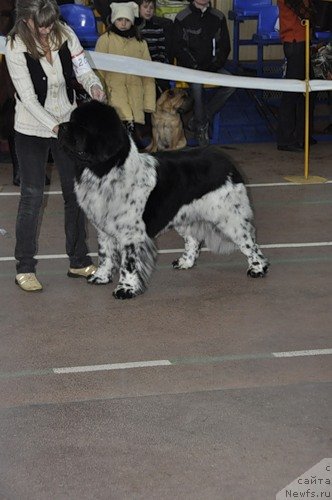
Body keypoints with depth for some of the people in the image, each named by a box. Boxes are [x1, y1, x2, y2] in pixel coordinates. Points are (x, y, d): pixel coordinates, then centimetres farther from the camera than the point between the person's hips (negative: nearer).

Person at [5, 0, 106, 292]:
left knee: (76, 192, 8)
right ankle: (25, 268, 7)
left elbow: (83, 70, -4)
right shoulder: (16, 47, -18)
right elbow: (28, 97, -21)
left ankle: (79, 262, 20)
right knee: (32, 196, -3)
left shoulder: (65, 34, -8)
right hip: (32, 129, -4)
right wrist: (54, 126, -30)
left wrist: (94, 86, -27)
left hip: (69, 124, 4)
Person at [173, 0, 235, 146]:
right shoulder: (182, 18, 0)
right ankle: (201, 127, -21)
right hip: (190, 65, -4)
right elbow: (179, 48, -4)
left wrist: (216, 63, -6)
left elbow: (225, 46, 10)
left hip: (212, 65, 4)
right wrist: (195, 65, -15)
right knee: (196, 84, -35)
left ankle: (204, 117, -11)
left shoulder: (218, 17, 9)